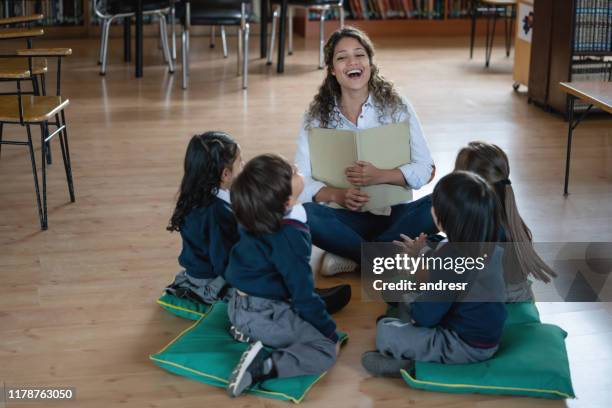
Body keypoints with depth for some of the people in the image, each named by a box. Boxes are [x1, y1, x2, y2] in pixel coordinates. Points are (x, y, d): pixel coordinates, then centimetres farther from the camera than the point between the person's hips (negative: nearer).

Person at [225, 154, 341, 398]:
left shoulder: (255, 217, -1)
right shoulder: (290, 237, -25)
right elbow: (303, 294, -21)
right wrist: (330, 332, -9)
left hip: (240, 306, 8)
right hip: (263, 316, -8)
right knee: (327, 349, -7)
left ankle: (251, 332, 10)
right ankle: (265, 367, -23)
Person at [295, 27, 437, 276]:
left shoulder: (396, 106, 1)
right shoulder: (317, 115, 2)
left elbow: (425, 169, -3)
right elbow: (301, 180, -5)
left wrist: (380, 176, -20)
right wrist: (336, 195, -24)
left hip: (393, 212, 0)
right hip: (346, 216, 0)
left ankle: (350, 253, -24)